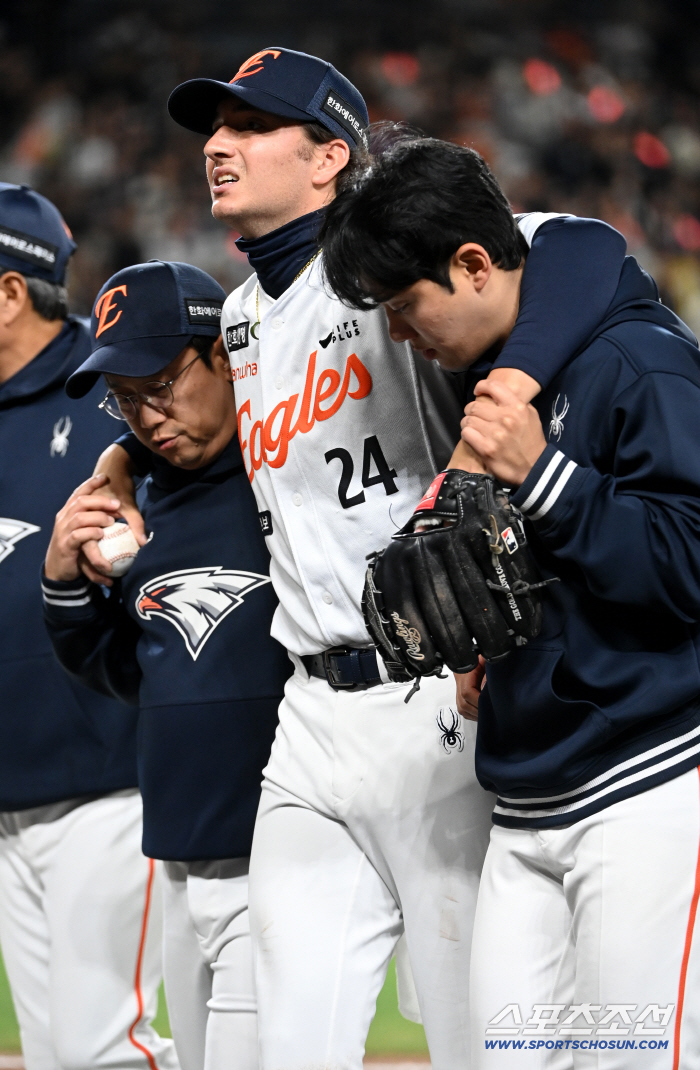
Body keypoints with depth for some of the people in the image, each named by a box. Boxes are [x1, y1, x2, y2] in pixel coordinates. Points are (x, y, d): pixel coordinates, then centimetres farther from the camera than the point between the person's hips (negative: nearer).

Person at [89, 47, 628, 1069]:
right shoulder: (241, 315, 17)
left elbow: (585, 248, -23)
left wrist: (509, 387, -37)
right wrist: (129, 449, 23)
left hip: (433, 706, -8)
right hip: (310, 713, 8)